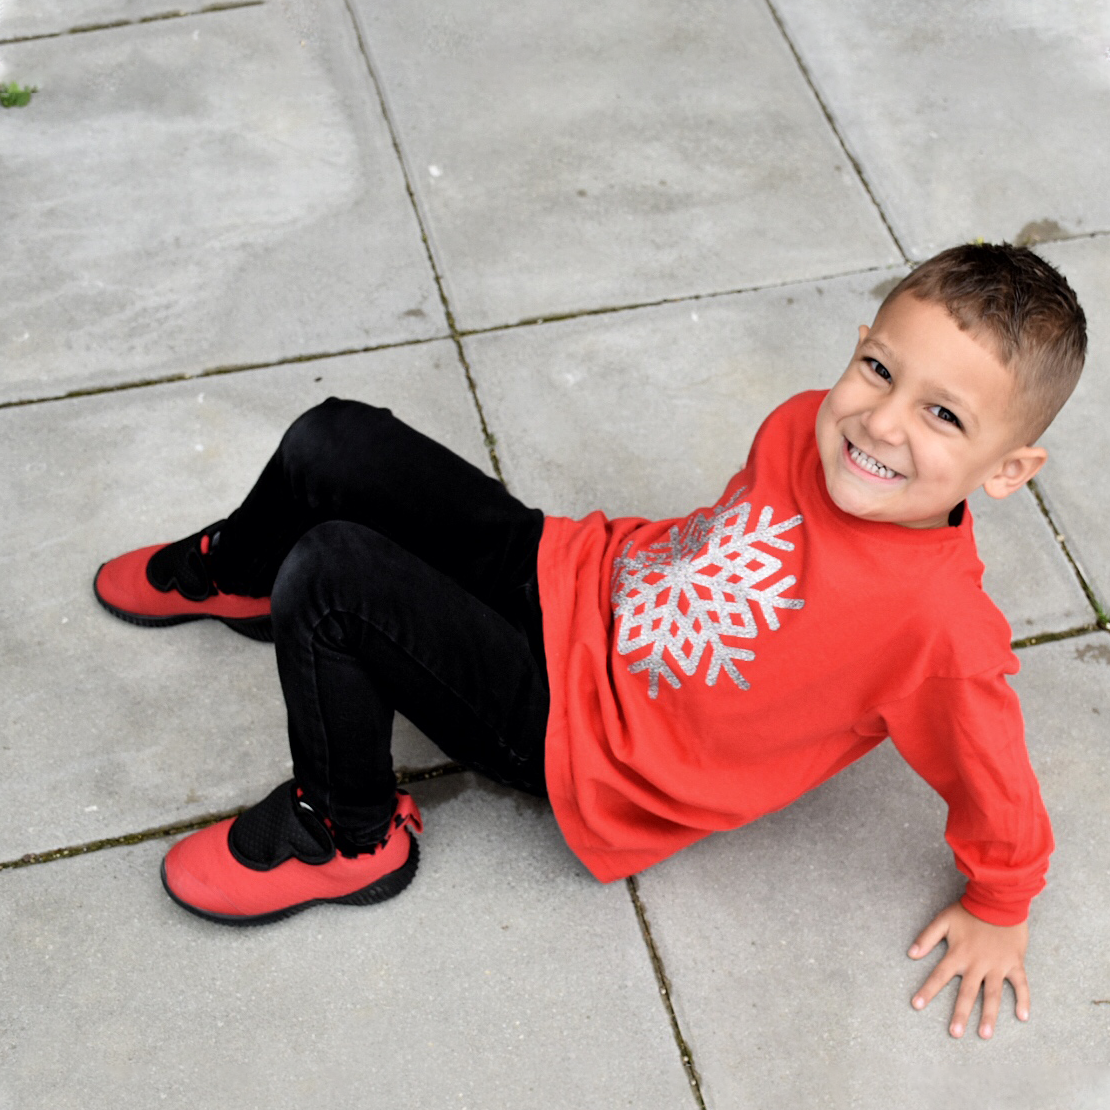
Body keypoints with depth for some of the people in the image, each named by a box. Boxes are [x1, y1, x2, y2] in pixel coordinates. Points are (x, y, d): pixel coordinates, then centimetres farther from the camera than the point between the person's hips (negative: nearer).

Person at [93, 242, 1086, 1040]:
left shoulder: (938, 620, -31)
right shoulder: (811, 427, -12)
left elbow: (996, 784, -15)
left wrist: (997, 910, -2)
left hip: (578, 731, -6)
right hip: (572, 575, 7)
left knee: (328, 575, -23)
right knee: (336, 441, 4)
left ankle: (350, 837, 4)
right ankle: (233, 574, 40)